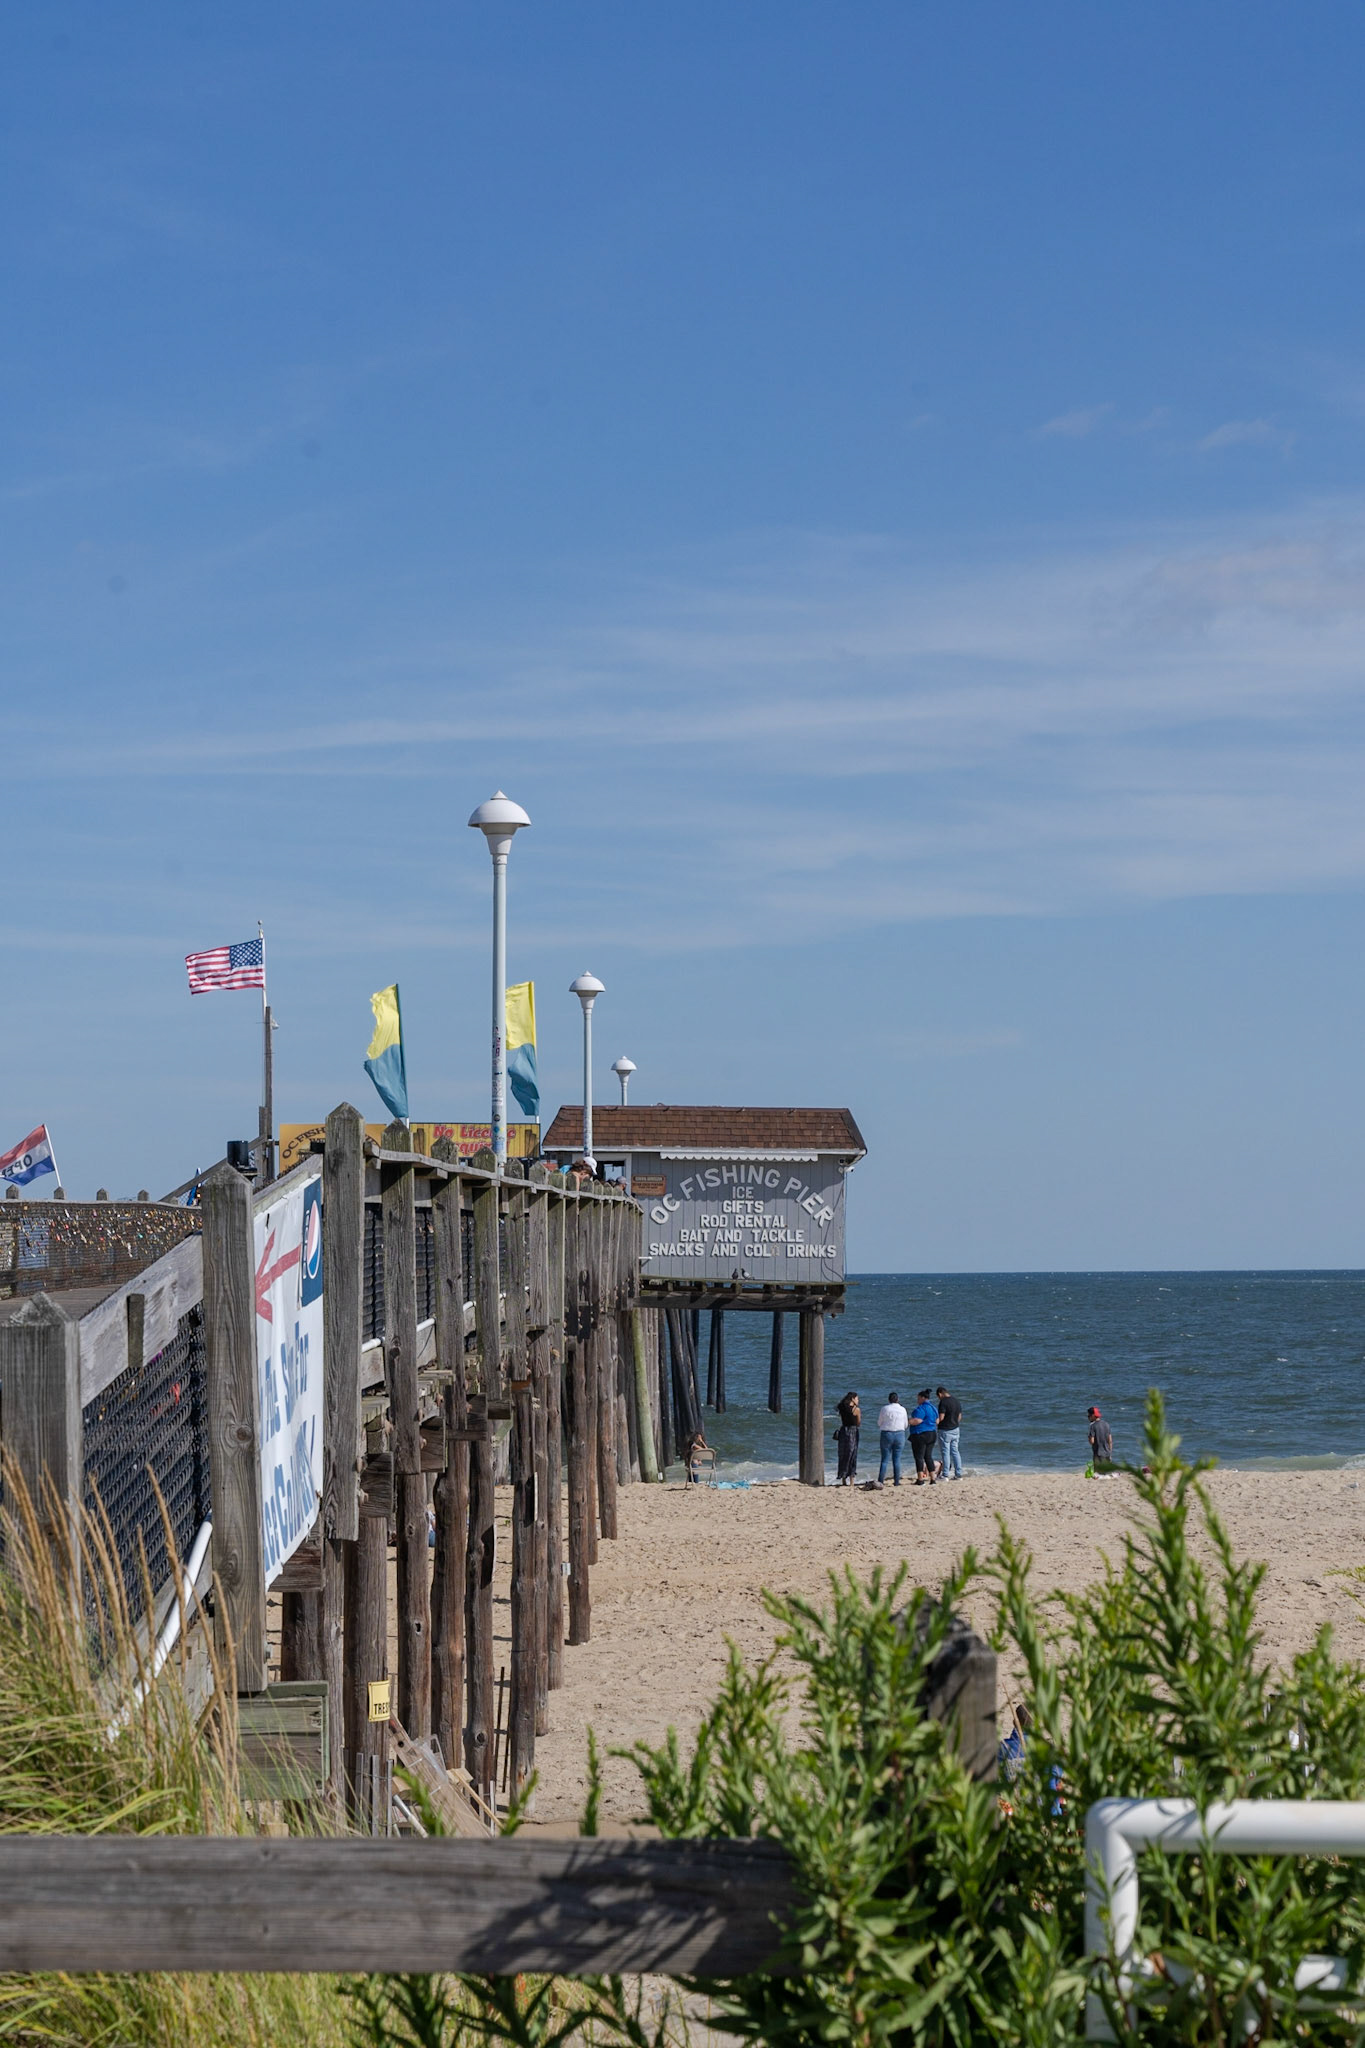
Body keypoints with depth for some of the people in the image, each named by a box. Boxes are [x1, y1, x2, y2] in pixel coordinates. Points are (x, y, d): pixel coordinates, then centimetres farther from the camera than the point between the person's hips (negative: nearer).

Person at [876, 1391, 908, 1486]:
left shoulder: (885, 1409, -6)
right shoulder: (902, 1409, 0)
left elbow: (879, 1423, 2)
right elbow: (906, 1425, 8)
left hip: (887, 1434, -1)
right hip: (900, 1434, 1)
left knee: (885, 1459, 2)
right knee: (897, 1459, 6)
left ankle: (880, 1481, -3)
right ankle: (896, 1481, 7)